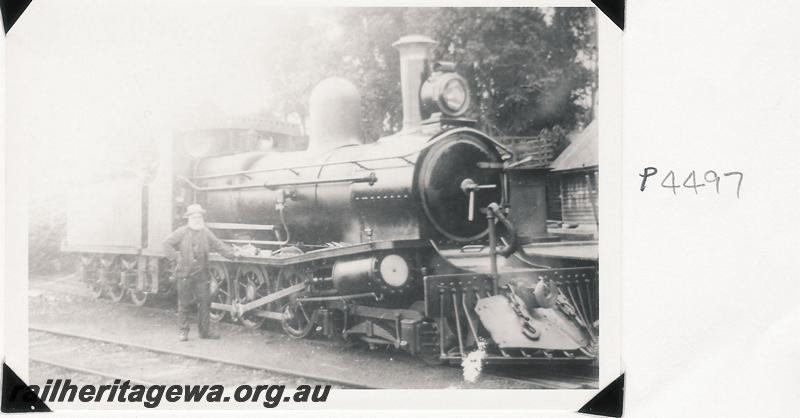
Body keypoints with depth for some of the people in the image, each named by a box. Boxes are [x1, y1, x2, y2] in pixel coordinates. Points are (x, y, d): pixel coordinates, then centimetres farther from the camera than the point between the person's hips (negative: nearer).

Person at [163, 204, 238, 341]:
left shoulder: (206, 233, 9)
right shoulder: (182, 232, -1)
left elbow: (218, 245, 6)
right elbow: (167, 244, -2)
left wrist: (232, 253, -6)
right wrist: (177, 257, -10)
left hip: (202, 274, 3)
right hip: (185, 274, -3)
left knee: (205, 301, 4)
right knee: (184, 303, 3)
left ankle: (204, 330, 15)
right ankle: (183, 331, 13)